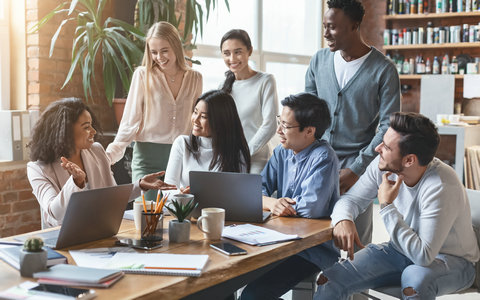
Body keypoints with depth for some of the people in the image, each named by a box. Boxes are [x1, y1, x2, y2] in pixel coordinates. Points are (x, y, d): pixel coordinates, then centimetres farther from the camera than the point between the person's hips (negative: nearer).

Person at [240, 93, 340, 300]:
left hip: (313, 251, -7)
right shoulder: (282, 152, 9)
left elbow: (310, 207, -25)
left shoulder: (323, 158, -14)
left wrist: (274, 203, -8)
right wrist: (271, 202, -18)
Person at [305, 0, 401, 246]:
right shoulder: (319, 60, 6)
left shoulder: (383, 71, -7)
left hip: (356, 163, -3)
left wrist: (356, 169, -13)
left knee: (357, 240, 1)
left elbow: (388, 127, -9)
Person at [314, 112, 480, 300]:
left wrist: (387, 206, -30)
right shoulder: (383, 167, -13)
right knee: (328, 281, -13)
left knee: (414, 279, -40)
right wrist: (343, 220, -24)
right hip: (402, 250, 5)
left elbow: (424, 256, -33)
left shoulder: (441, 187, -30)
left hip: (451, 260, -5)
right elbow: (351, 199, 1)